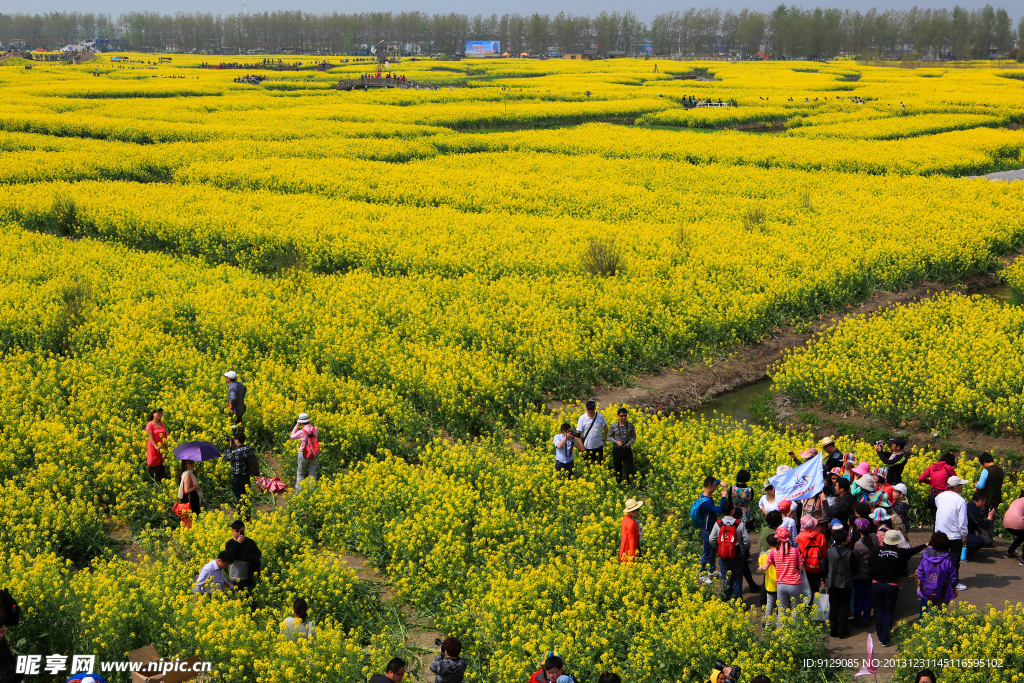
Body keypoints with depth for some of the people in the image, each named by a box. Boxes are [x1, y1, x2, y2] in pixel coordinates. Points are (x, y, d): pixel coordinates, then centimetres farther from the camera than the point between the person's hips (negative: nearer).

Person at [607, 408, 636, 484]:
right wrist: (616, 442, -14)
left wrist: (630, 443, -14)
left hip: (627, 450, 0)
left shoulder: (630, 425, -3)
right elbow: (609, 437, 2)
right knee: (617, 469, 9)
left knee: (629, 469, -4)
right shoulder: (614, 426, -6)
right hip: (617, 450, 0)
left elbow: (634, 437, 7)